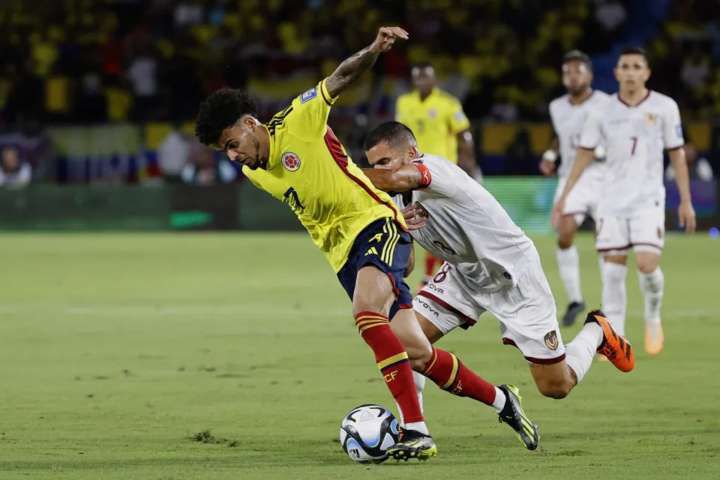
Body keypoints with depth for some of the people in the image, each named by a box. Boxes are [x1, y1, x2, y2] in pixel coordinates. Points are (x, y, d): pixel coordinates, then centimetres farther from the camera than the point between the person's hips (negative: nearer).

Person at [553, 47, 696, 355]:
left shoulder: (664, 107, -1)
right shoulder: (603, 112, 2)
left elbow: (677, 155, 3)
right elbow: (585, 154, 9)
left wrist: (685, 201, 1)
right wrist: (564, 197, 5)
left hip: (648, 199, -2)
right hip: (612, 199, 2)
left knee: (647, 263, -15)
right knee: (613, 267, -3)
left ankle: (653, 319, 13)